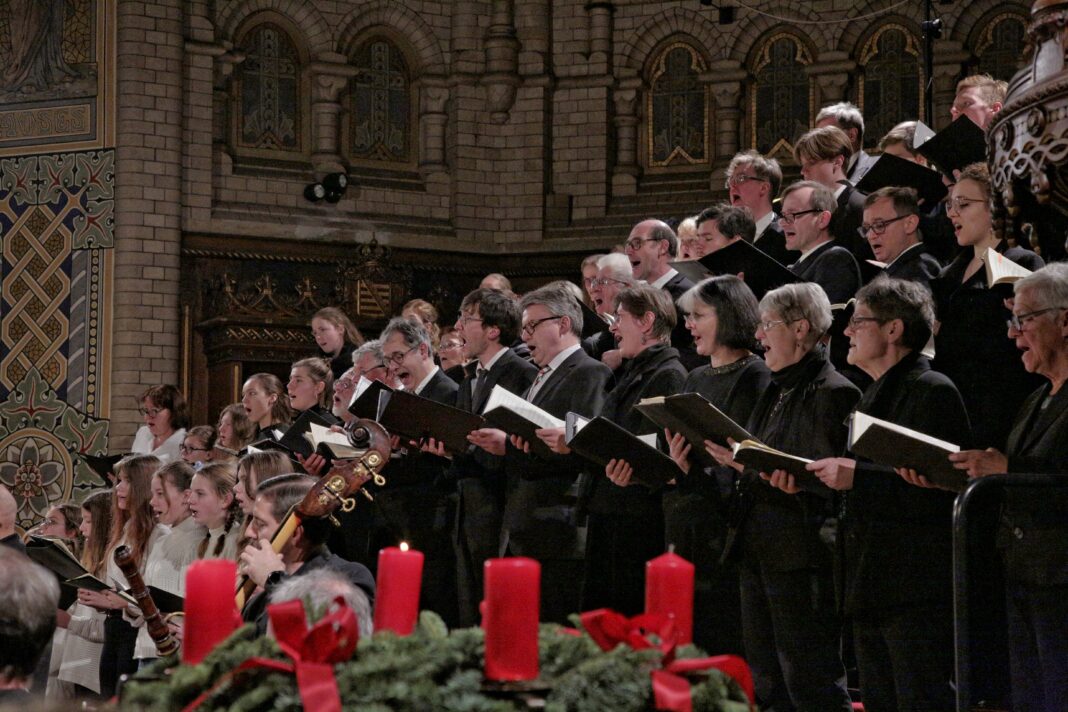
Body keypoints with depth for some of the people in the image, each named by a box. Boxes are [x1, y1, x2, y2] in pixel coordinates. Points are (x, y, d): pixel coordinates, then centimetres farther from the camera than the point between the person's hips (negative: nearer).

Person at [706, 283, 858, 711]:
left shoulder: (832, 393, -11)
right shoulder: (776, 393, 18)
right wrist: (734, 461, 2)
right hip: (759, 552, 9)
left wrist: (750, 466, -23)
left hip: (802, 558, -9)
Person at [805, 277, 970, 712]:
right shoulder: (874, 396, 21)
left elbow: (933, 487, -21)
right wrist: (820, 479, 7)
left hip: (917, 592, -10)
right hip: (872, 586, 10)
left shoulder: (932, 391, -10)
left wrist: (856, 476, -23)